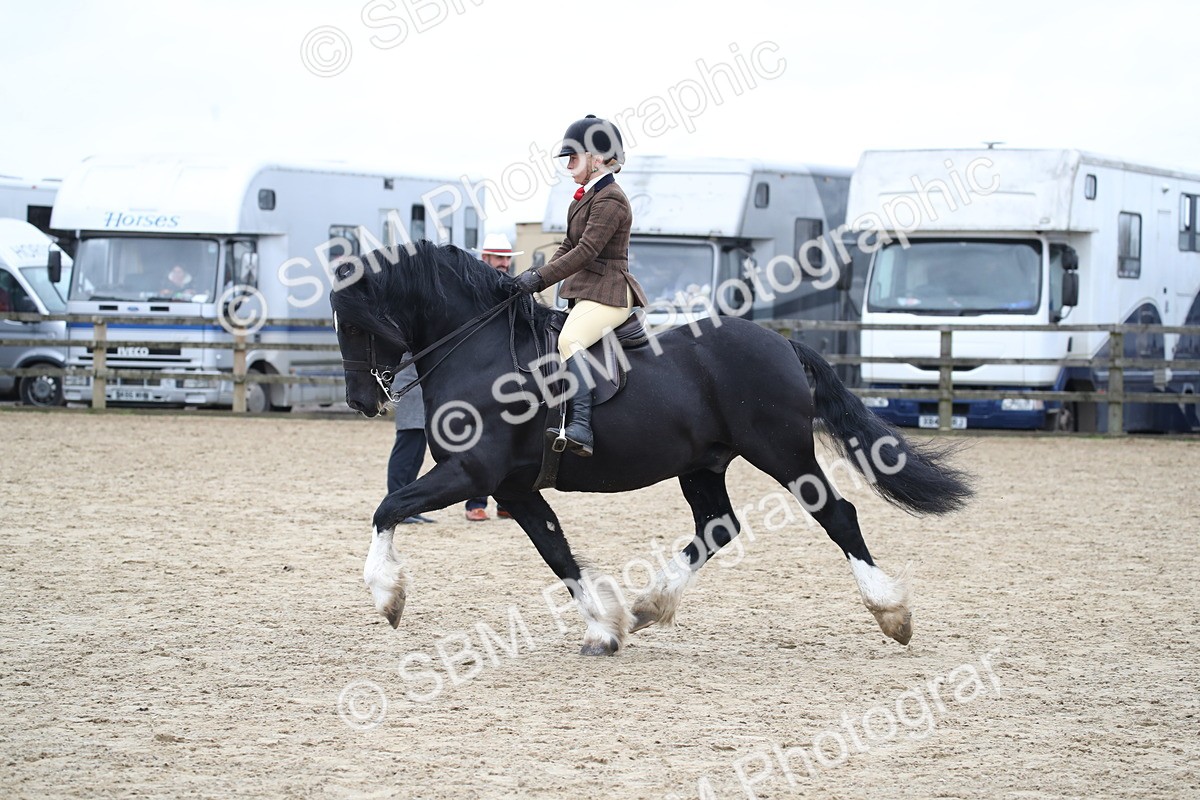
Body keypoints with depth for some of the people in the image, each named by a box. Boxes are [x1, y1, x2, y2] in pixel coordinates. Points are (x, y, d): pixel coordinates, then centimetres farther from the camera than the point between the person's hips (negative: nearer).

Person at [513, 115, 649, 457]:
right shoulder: (586, 197, 19)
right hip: (585, 292, 12)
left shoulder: (610, 201, -13)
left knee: (569, 340, -33)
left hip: (607, 293, -12)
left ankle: (580, 428, -46)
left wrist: (541, 277, -23)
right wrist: (537, 277, 7)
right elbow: (569, 248, 21)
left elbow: (586, 251, -21)